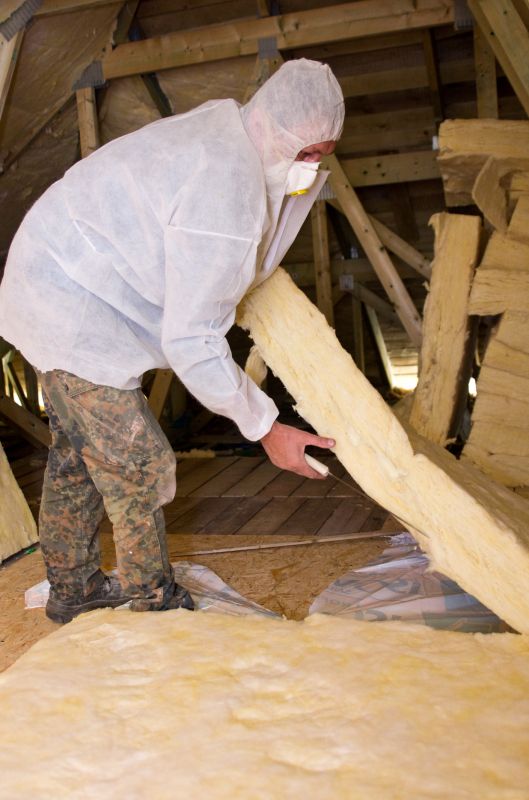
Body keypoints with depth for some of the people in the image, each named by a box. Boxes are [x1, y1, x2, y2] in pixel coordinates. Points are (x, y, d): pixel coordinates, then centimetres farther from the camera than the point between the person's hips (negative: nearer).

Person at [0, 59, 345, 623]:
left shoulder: (221, 127, 2)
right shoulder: (228, 194, -28)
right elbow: (191, 341, -27)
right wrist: (265, 429, -20)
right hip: (75, 315, -11)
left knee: (78, 450, 20)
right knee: (136, 464, -2)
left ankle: (71, 589, 37)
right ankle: (153, 603, 17)